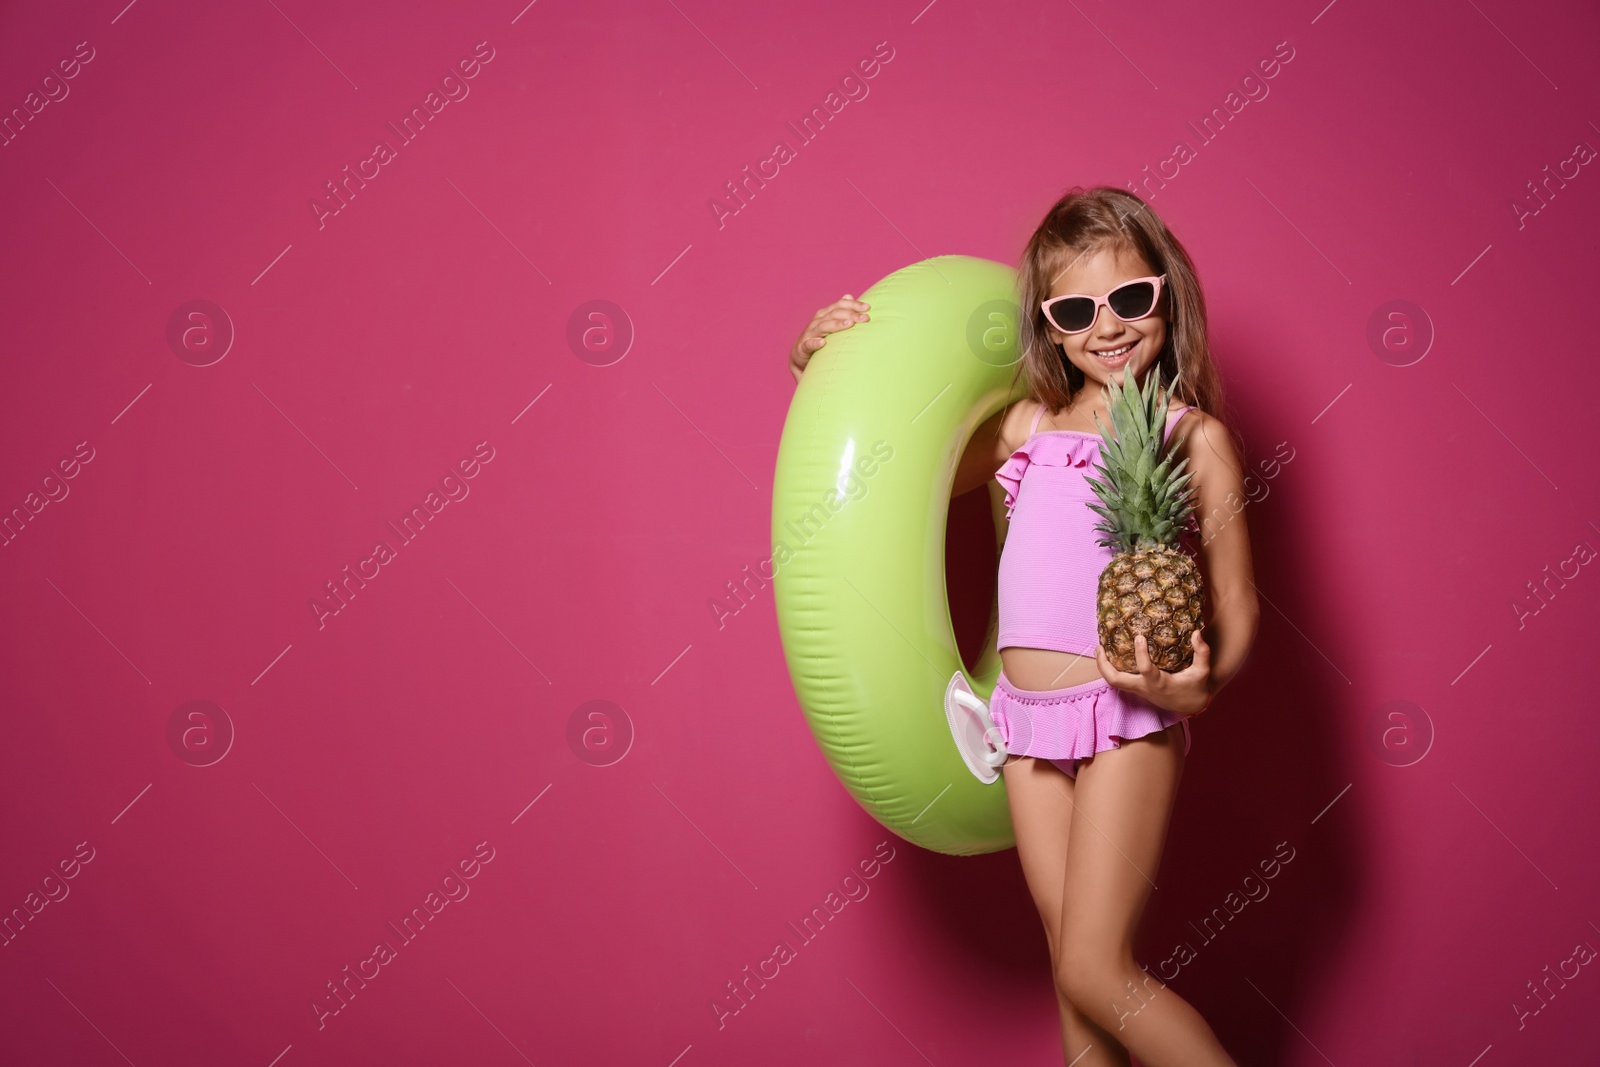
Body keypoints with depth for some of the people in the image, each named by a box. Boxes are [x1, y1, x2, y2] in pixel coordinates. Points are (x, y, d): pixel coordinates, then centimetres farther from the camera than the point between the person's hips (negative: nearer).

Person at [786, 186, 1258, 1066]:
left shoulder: (1192, 437, 0)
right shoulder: (1028, 424, 11)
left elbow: (1236, 605, 0)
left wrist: (1200, 685, -20)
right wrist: (816, 366, 9)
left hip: (1127, 712, -5)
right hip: (1026, 714, 5)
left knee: (1094, 970, -6)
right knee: (1071, 965, 11)